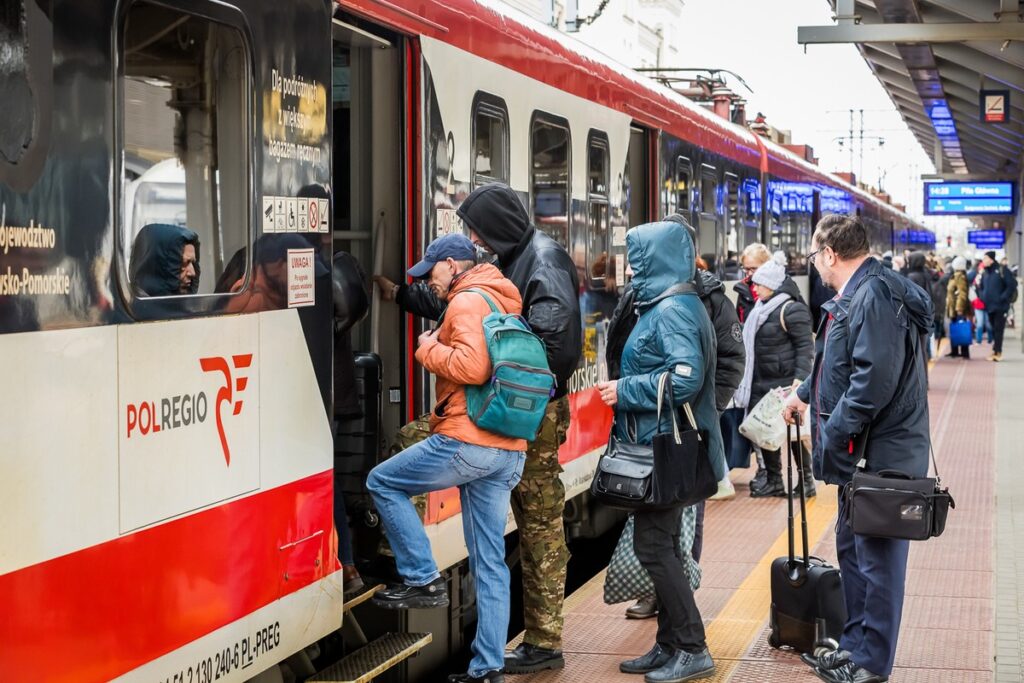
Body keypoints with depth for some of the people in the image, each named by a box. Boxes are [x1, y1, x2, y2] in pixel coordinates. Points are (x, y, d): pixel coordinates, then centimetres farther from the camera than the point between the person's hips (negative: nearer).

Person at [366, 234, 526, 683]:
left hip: (467, 442, -9)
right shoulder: (502, 305, 22)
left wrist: (429, 349, -7)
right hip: (509, 452, 9)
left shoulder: (467, 301, -7)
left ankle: (423, 579, 3)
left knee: (382, 482, 9)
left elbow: (471, 365, -22)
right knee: (490, 562, 8)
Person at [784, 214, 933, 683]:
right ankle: (856, 644, 30)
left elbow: (874, 380, -28)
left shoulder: (874, 297, -20)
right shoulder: (857, 295, 13)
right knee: (852, 549, 19)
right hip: (861, 452, 11)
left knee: (877, 558, 0)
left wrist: (831, 436, -21)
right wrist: (806, 395, 42)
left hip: (882, 453, -11)